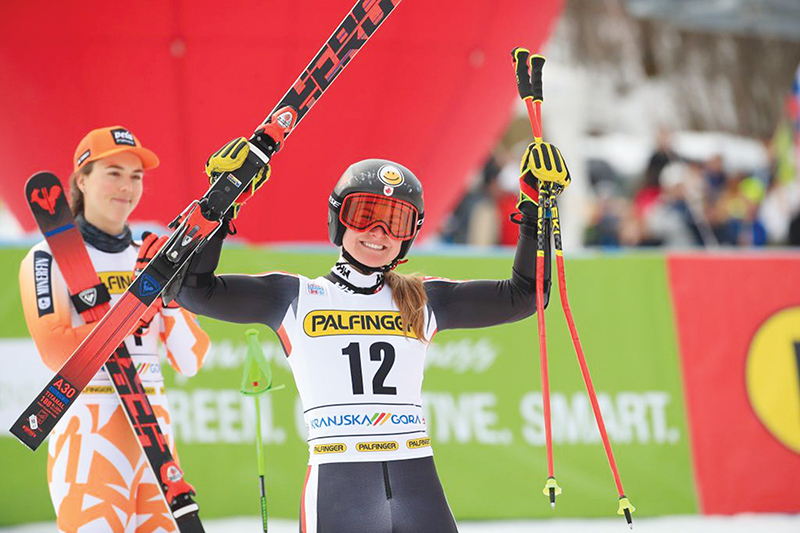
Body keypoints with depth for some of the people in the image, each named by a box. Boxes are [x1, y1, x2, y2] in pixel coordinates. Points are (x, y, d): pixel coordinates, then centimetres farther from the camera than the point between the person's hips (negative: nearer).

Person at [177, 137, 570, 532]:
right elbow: (195, 289, 2)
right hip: (338, 490, -3)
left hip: (418, 489, 3)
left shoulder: (423, 302, 16)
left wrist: (534, 207, 10)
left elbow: (523, 294, 18)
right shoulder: (294, 299, 9)